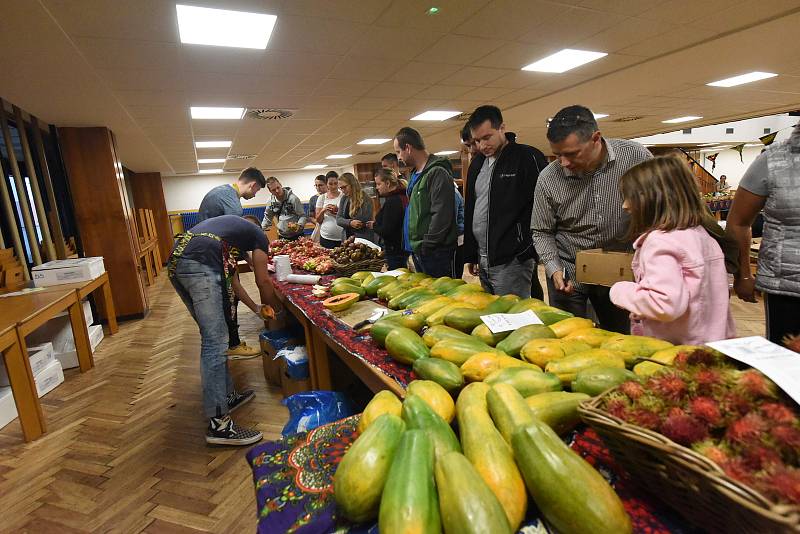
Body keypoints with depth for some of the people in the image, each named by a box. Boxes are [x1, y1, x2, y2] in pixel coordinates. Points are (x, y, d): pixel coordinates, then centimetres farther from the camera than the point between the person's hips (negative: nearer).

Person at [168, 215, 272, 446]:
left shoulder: (229, 226, 37)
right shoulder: (258, 234, 18)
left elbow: (231, 279, 38)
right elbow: (263, 281, 19)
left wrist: (255, 308, 45)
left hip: (175, 262, 9)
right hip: (199, 265, -9)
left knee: (213, 338, 17)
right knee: (215, 342, -7)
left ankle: (228, 395, 28)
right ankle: (218, 423, -4)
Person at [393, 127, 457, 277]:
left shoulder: (437, 172, -15)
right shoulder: (415, 174, 16)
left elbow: (441, 215, -22)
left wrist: (426, 246, -18)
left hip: (435, 253, -9)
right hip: (417, 251, 10)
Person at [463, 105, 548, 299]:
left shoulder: (528, 158, -8)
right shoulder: (477, 163, 13)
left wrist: (531, 251, -15)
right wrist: (470, 255, 17)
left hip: (512, 261, -7)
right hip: (483, 261, 7)